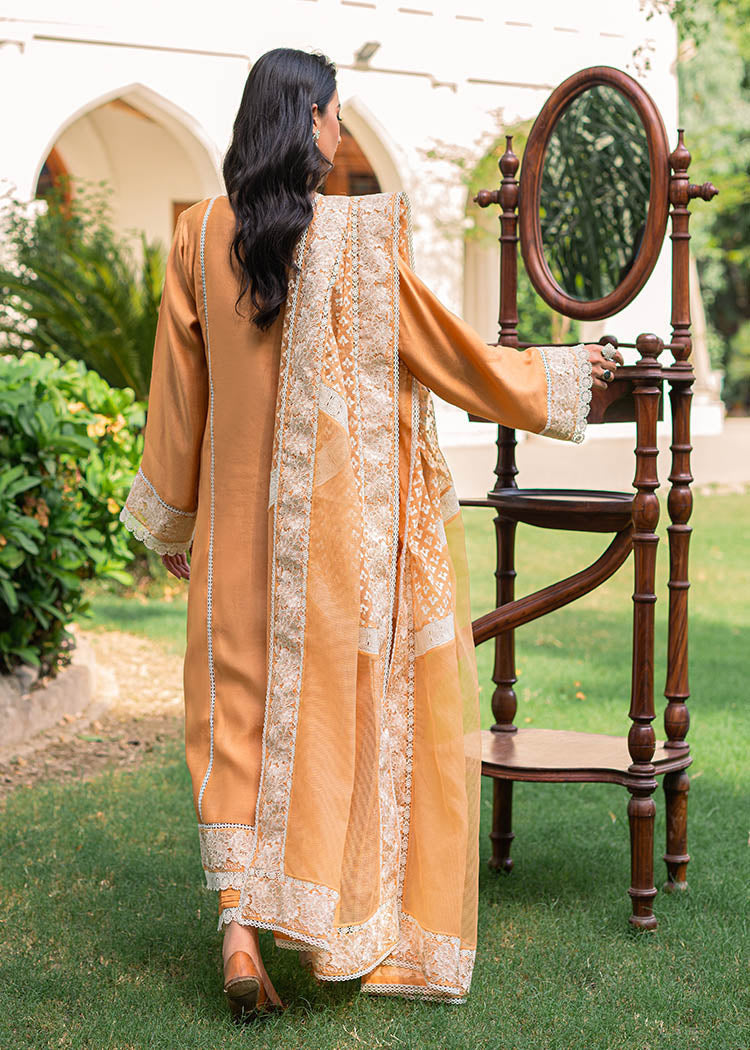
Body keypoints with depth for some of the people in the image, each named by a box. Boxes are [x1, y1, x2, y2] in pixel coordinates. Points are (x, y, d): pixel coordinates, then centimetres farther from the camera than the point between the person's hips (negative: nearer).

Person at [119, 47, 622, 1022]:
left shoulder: (201, 234, 0)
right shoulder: (358, 235, -11)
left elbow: (179, 387, 6)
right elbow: (444, 352, -4)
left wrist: (173, 517, 17)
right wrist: (558, 374, 11)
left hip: (241, 512, 3)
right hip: (344, 515, -3)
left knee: (240, 713, 10)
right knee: (340, 703, 9)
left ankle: (240, 923, -3)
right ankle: (346, 928, 19)